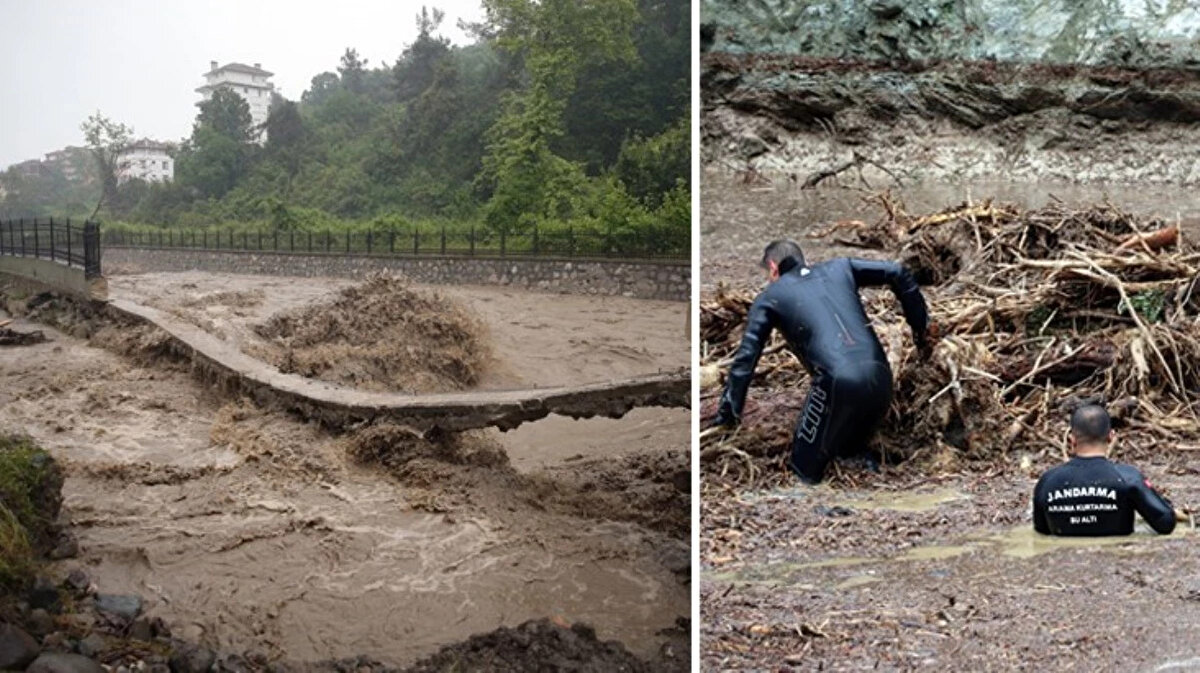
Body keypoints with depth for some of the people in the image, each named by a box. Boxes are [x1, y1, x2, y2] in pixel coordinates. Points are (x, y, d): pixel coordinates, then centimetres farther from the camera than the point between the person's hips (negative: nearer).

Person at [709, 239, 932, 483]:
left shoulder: (769, 298, 15)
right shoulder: (839, 268, 25)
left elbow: (746, 356, 10)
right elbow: (898, 273, 24)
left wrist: (729, 411, 13)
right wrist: (920, 326, 30)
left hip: (838, 383, -5)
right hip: (880, 376, 5)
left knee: (805, 470, 8)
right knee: (854, 456, 25)